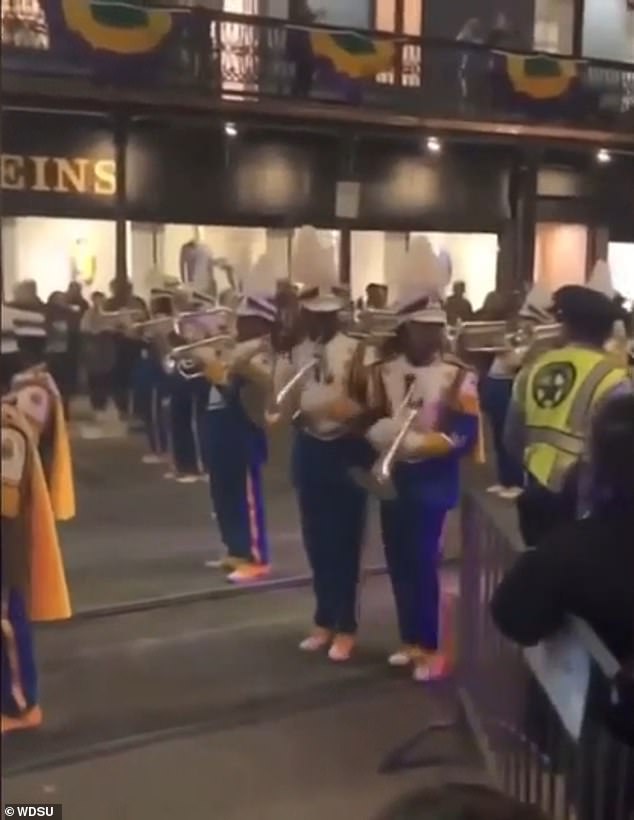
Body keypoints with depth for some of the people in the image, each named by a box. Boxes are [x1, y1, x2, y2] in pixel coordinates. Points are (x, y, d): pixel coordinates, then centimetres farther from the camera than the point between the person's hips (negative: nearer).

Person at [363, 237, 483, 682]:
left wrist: (424, 444, -25)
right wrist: (381, 434, -16)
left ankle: (430, 648, 10)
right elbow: (371, 421, 6)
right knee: (399, 563, 11)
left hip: (433, 483, -4)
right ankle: (412, 641, 26)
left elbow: (467, 435, -12)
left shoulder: (458, 377, -6)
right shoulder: (384, 372, 6)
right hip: (392, 480, 4)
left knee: (424, 563, -4)